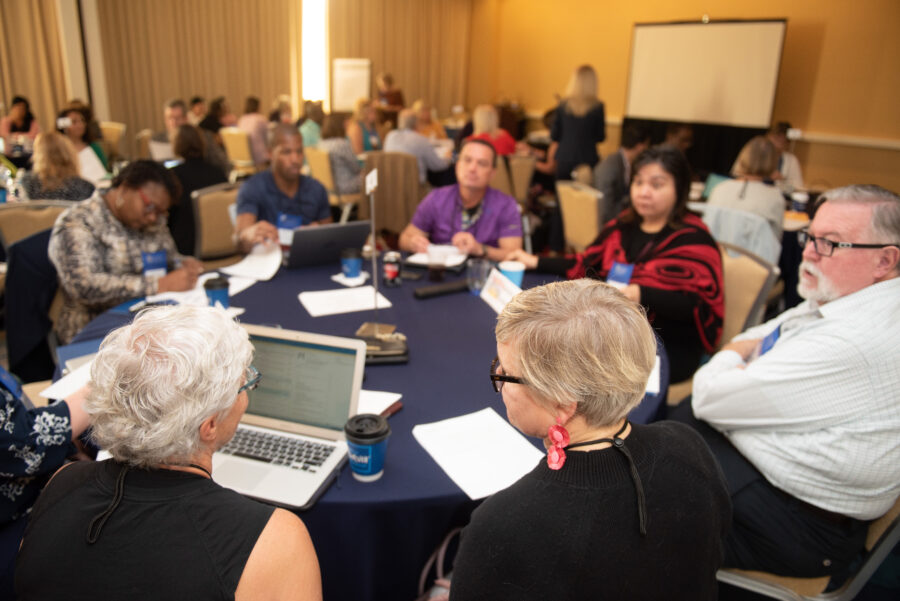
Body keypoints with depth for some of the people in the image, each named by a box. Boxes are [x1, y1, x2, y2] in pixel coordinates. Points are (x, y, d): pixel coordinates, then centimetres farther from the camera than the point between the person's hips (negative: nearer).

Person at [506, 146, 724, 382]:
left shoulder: (693, 239, -7)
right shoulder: (623, 226, 13)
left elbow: (702, 304, -17)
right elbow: (586, 264, 21)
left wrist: (642, 295, -31)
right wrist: (536, 262, 13)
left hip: (669, 347, -6)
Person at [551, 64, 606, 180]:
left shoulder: (563, 105, -3)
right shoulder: (598, 107, -8)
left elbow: (554, 136, 2)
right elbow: (601, 137, -2)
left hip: (564, 159, 2)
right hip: (587, 160, -2)